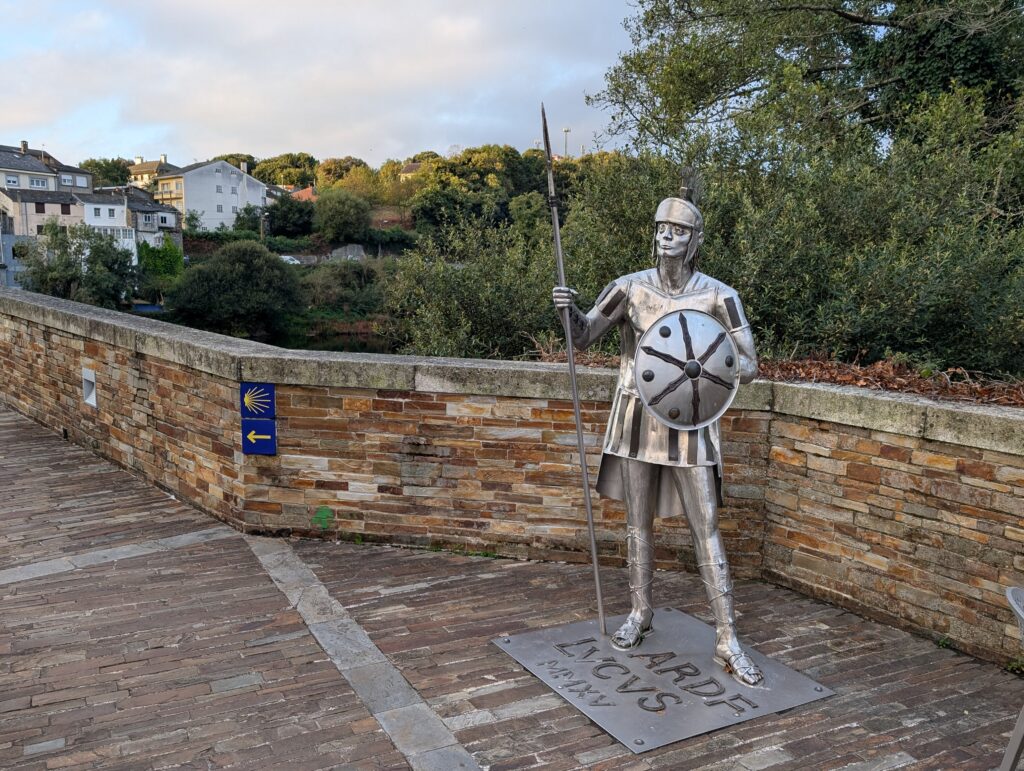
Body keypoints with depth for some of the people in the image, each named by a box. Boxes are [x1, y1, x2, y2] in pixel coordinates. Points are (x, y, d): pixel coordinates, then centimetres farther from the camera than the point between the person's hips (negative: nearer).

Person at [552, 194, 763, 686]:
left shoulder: (718, 297, -7)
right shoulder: (631, 288, -2)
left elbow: (749, 365, -5)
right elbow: (584, 337, 2)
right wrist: (570, 309, -20)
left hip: (688, 422, -2)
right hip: (638, 419, 2)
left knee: (706, 531, -1)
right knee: (638, 523, 13)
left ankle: (727, 642, 8)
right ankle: (640, 614, 33)